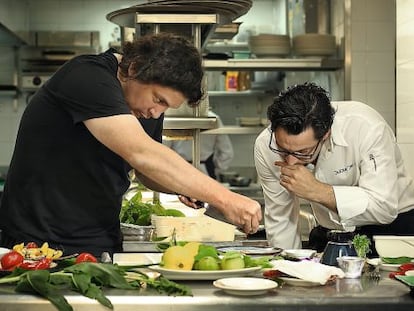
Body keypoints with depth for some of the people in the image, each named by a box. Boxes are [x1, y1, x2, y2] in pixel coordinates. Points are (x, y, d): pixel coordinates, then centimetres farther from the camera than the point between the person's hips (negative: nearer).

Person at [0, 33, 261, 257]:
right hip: (42, 243, -7)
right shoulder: (88, 78, -20)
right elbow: (141, 153, -31)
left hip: (103, 244, 7)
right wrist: (225, 199, -32)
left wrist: (184, 187, -4)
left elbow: (147, 171, 19)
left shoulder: (149, 105, 6)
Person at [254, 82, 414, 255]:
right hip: (328, 233, 3)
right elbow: (279, 219, -3)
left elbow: (385, 208, -29)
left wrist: (316, 191, -33)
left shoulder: (367, 129, -28)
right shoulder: (265, 146, -16)